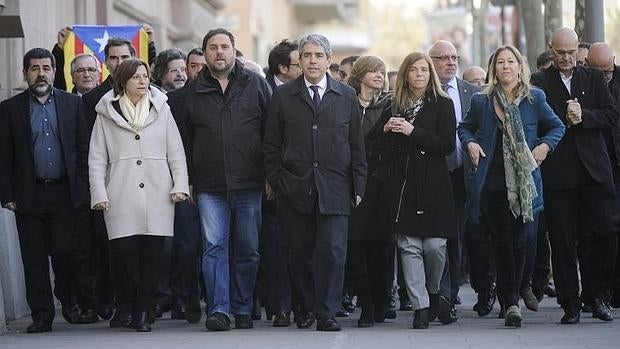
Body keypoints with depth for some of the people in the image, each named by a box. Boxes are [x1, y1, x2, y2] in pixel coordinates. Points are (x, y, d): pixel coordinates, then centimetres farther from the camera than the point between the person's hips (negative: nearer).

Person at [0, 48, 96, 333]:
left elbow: (84, 149, 7)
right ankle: (41, 316, 7)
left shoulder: (73, 104, 8)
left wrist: (82, 188, -1)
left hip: (65, 193, 0)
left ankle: (69, 303, 20)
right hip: (29, 196, 0)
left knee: (66, 254, -2)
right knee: (34, 259, 2)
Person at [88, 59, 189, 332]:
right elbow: (97, 158, 9)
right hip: (121, 197, -1)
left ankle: (143, 312, 5)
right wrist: (99, 194, 0)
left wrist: (180, 185, 2)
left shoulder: (161, 110, 13)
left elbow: (176, 152, 13)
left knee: (153, 254, -4)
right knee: (123, 251, -11)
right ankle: (125, 306, 8)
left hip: (157, 196, 1)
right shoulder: (107, 114, 9)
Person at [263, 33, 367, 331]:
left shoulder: (347, 96, 10)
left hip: (334, 189, 0)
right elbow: (271, 145, 8)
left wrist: (358, 186, 4)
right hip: (294, 189, 0)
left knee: (333, 250, -8)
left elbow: (356, 146, 10)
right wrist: (275, 181, 0)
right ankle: (306, 307, 21)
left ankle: (327, 313, -2)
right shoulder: (283, 96, 7)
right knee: (300, 251, 5)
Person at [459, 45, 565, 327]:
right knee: (501, 240, -2)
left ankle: (511, 298, 10)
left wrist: (545, 146, -3)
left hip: (524, 181, -1)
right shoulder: (481, 101, 7)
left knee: (518, 239, -1)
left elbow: (557, 127, 13)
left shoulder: (534, 98, 4)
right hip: (492, 182, 1)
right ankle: (511, 302, -1)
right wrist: (470, 143, 2)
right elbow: (465, 127, 21)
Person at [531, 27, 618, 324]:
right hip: (558, 173, -2)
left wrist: (583, 117, -10)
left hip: (594, 169, 2)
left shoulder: (594, 78, 13)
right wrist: (565, 121, -14)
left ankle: (596, 295, 12)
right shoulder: (539, 83, 3)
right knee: (563, 240, 1)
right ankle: (570, 303, 7)